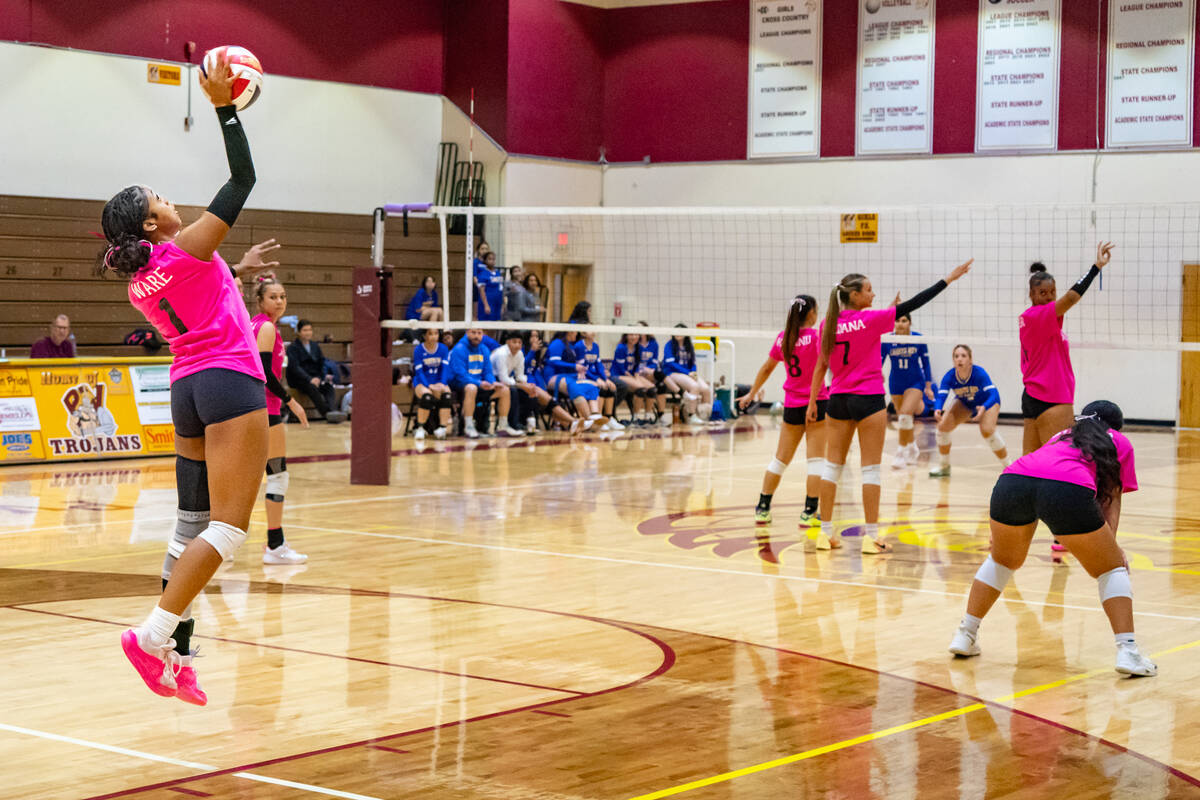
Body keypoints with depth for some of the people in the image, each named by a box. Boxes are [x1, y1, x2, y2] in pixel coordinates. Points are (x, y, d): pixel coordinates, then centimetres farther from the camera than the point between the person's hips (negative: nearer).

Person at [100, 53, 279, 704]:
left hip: (187, 388, 8)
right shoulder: (186, 248, -7)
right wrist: (224, 106, -5)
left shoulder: (139, 284, 13)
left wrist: (232, 272, 35)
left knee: (194, 522, 10)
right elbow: (243, 177, -6)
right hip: (229, 382, -8)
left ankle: (175, 652, 8)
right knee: (229, 526, -10)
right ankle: (153, 634, -18)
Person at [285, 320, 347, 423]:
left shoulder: (315, 346, 18)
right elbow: (295, 367, -13)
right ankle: (326, 412, -50)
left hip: (314, 377, 5)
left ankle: (332, 411, -50)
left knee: (328, 385, -28)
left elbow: (322, 363, 16)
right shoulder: (293, 347, 0)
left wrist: (326, 375, -7)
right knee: (312, 387, -37)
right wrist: (310, 379, -28)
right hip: (298, 379, -5)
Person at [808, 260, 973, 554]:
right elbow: (912, 305, -11)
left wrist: (812, 403, 12)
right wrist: (948, 279, -7)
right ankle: (872, 536, 0)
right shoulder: (870, 319, -12)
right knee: (870, 468, 0)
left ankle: (826, 532, 10)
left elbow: (821, 366, 5)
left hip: (838, 399, 5)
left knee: (833, 465, 9)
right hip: (868, 399, -5)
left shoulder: (829, 324, 1)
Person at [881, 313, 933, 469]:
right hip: (896, 384, 3)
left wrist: (928, 387, 0)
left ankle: (901, 453, -13)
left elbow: (925, 363, -2)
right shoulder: (887, 341, -11)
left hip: (915, 382, -3)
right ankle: (912, 448, 35)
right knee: (903, 418, 11)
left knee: (905, 415, -21)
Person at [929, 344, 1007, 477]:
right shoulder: (949, 377, -27)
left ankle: (1008, 467, -9)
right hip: (964, 403, 4)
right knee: (943, 426, -10)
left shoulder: (980, 373, -36)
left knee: (987, 430, -28)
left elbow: (994, 394, -44)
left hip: (987, 403, -4)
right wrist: (938, 410, -58)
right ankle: (943, 466, 12)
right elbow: (941, 396, -34)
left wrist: (983, 408, -65)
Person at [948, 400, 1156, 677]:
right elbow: (1112, 499, 21)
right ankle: (1127, 651, 2)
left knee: (1002, 560, 31)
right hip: (1068, 488, -4)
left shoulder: (1062, 435, 41)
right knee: (1111, 570, 15)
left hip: (1010, 481, 4)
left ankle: (965, 635, 29)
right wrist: (1111, 545, 17)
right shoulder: (1119, 442, 31)